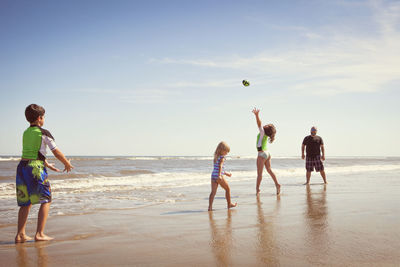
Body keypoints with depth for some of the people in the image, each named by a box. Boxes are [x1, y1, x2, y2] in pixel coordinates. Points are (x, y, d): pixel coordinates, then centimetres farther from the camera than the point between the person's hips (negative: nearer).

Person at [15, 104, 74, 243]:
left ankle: (20, 234, 11)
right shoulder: (43, 133, -5)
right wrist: (67, 164, 15)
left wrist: (48, 165, 38)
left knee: (25, 203, 13)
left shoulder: (26, 133, 16)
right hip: (36, 168, -7)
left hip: (22, 167, 7)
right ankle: (39, 234, -1)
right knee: (45, 201, 4)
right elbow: (56, 152, -2)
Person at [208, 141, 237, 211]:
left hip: (213, 176, 7)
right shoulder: (222, 157, -7)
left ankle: (210, 207, -10)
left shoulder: (216, 157, 18)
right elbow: (220, 166, -22)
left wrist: (226, 173, 37)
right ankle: (229, 204, 25)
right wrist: (220, 175, -33)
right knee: (227, 189, 14)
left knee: (213, 192, 1)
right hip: (219, 176, -7)